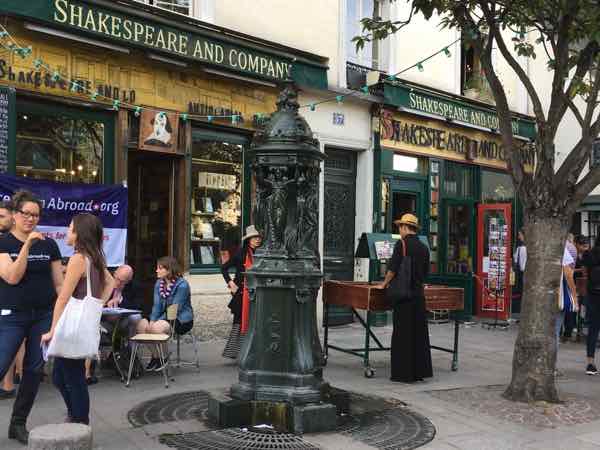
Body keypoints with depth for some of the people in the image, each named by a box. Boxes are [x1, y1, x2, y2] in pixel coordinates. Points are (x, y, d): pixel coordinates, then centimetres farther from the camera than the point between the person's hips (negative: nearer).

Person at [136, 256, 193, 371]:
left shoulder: (182, 285, -16)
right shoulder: (159, 284, 8)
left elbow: (175, 309, -19)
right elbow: (157, 305, 3)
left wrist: (157, 321, -22)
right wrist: (152, 320, -16)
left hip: (181, 320, -7)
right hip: (165, 317, 7)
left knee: (157, 327, -33)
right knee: (141, 324, -18)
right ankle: (155, 356, -5)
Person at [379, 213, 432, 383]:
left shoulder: (401, 244, -10)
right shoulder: (424, 247, 9)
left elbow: (393, 268, -12)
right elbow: (425, 272, 15)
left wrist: (384, 284, 2)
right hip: (419, 294, 6)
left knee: (402, 333, 1)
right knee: (419, 333, 12)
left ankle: (403, 373, 4)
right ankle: (420, 371, 17)